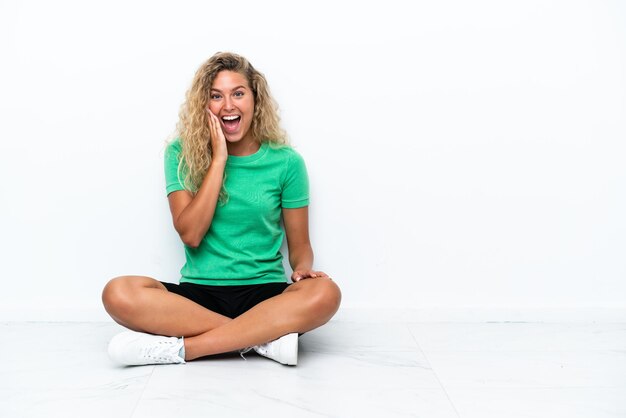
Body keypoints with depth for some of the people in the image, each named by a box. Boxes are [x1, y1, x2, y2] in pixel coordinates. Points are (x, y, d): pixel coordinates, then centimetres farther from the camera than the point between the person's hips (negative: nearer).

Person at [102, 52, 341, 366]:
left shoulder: (285, 162, 3)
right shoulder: (182, 154, 3)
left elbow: (299, 245, 8)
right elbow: (190, 234, -9)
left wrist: (303, 268, -16)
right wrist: (219, 158, -12)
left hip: (265, 294, 0)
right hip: (198, 293, 1)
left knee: (325, 293, -32)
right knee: (118, 293, -27)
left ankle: (180, 348, -25)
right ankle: (265, 337, -24)